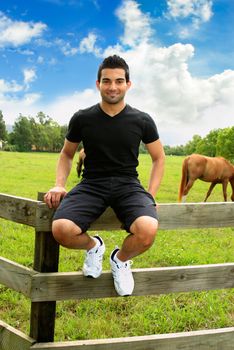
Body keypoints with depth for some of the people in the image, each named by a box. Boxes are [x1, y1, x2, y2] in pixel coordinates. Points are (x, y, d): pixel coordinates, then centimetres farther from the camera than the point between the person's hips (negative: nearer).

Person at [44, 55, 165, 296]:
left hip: (128, 186, 0)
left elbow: (158, 158, 14)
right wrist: (59, 184, 1)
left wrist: (150, 195, 1)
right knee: (61, 229, -31)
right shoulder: (82, 119, 4)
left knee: (148, 231, -33)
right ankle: (93, 246, 8)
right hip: (92, 185, 0)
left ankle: (121, 259, 6)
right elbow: (67, 154, 18)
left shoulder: (142, 121, 3)